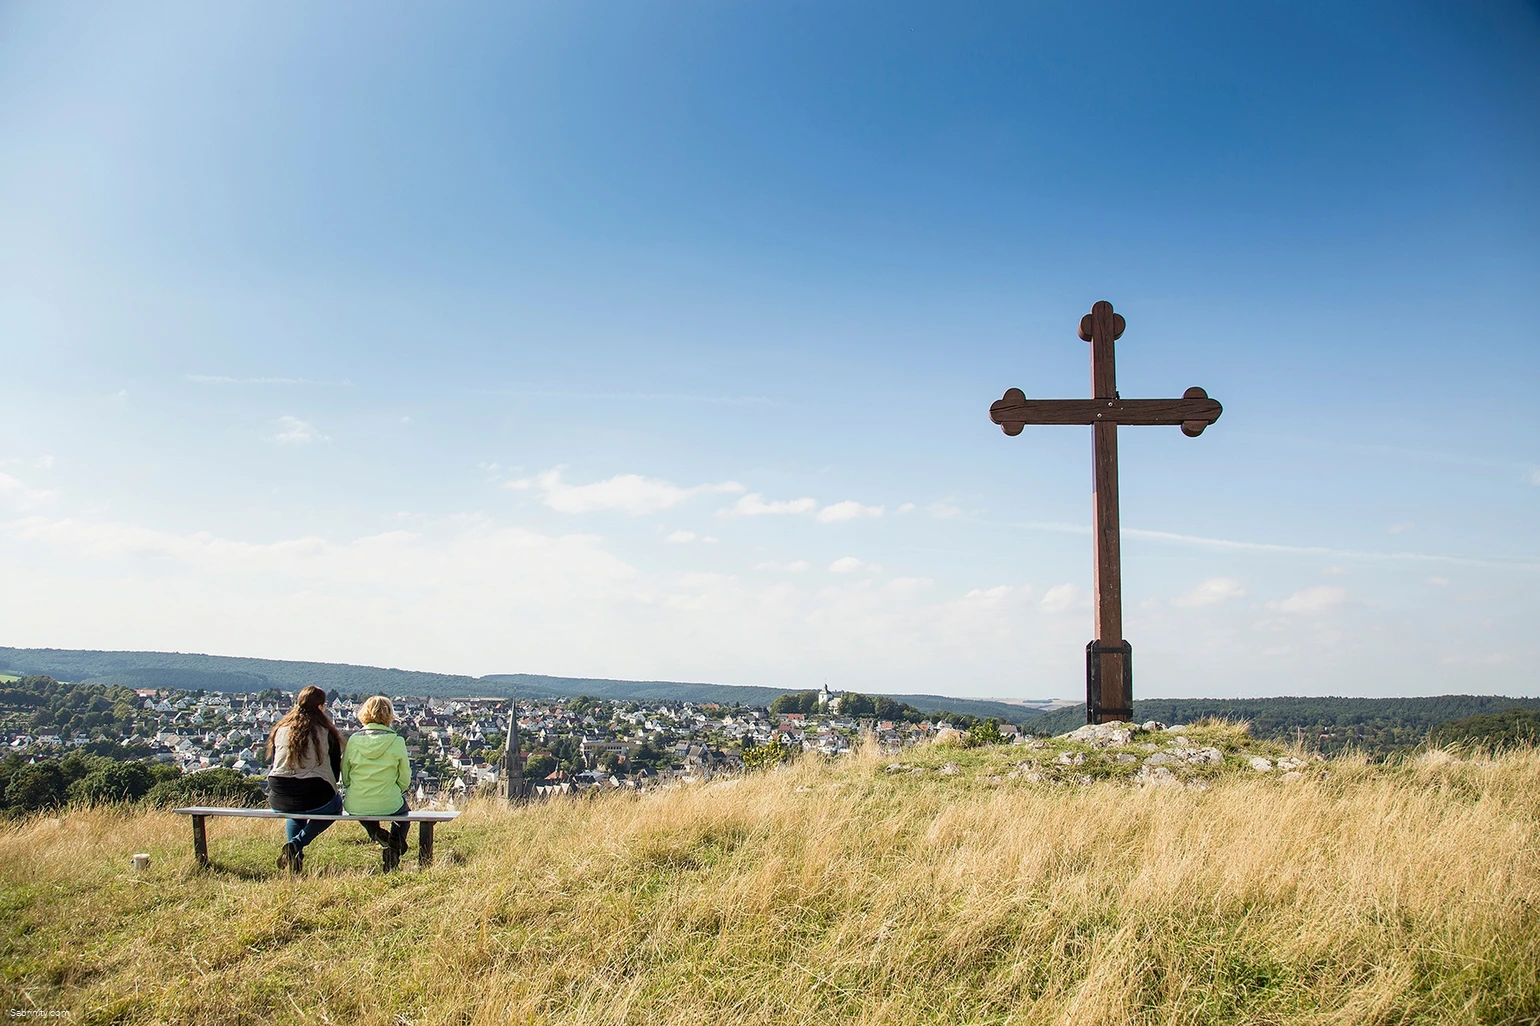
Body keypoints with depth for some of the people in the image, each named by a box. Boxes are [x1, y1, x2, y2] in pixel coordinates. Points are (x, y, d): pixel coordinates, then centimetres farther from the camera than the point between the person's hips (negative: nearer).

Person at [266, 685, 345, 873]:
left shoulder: (280, 729, 8)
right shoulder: (326, 732, -2)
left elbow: (272, 765, 16)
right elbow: (335, 771, 4)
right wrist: (328, 788, 24)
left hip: (279, 801, 5)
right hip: (314, 800, -5)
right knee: (335, 804, 30)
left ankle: (294, 851, 17)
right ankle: (297, 844, 6)